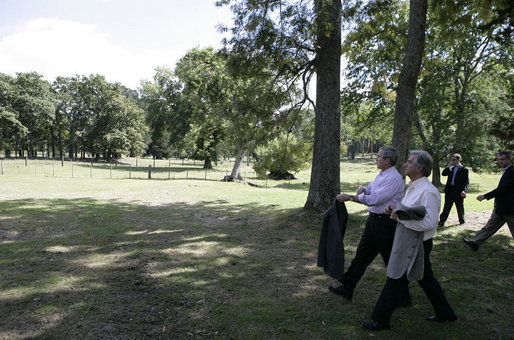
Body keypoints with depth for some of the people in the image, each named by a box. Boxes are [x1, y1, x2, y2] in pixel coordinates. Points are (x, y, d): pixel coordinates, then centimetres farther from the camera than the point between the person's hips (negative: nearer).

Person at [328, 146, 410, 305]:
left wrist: (349, 197, -21)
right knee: (362, 255, 11)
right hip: (374, 220, 9)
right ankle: (347, 288, 19)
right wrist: (363, 188, -7)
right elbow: (370, 188, 19)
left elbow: (375, 199, -24)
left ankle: (403, 297, 22)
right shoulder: (381, 175, 12)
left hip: (386, 223, -9)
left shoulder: (394, 178, -19)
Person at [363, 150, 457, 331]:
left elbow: (429, 223, -26)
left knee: (395, 281, 0)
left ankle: (380, 320, 12)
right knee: (426, 278, 21)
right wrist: (396, 210, 2)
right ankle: (445, 313, 38)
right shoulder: (413, 187, 10)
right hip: (408, 241, 10)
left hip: (414, 244, -10)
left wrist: (401, 217, -23)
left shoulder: (427, 192, -21)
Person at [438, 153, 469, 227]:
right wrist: (449, 166, -1)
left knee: (460, 208, 11)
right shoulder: (451, 168, 14)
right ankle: (441, 221, -2)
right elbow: (443, 173, 4)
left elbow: (466, 182, -7)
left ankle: (462, 220, 28)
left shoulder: (464, 170, -2)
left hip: (458, 192, -3)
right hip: (449, 191, 3)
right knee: (446, 207, 0)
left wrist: (464, 190, -22)